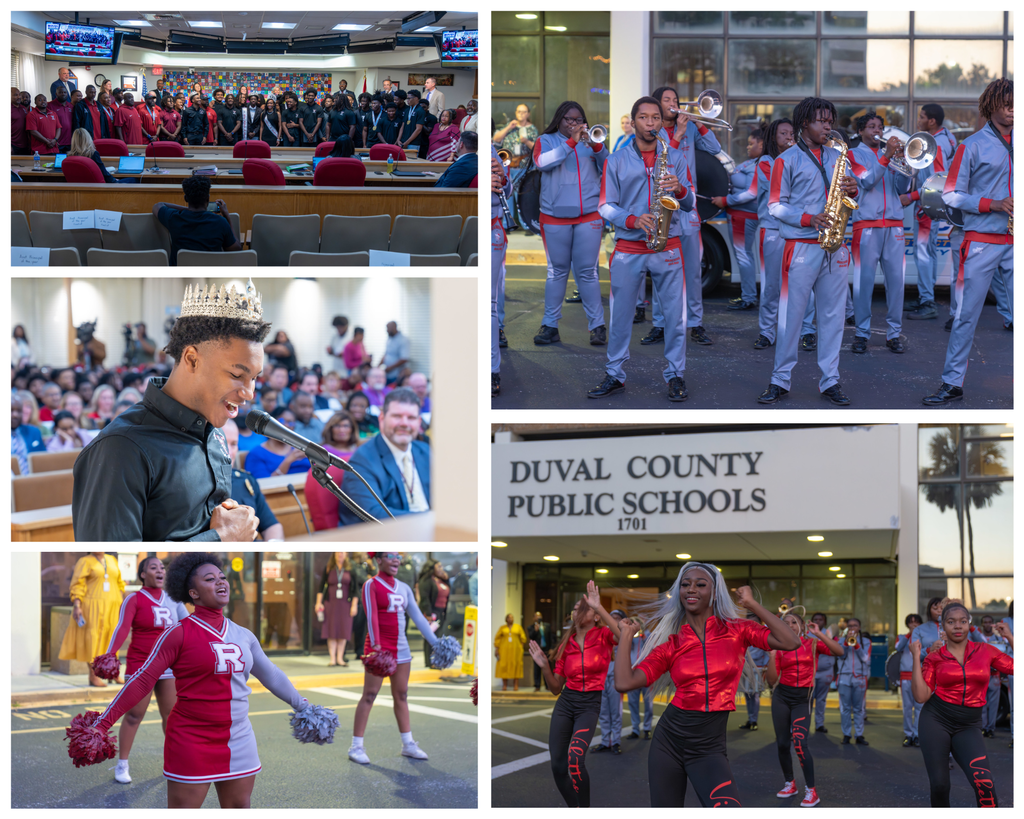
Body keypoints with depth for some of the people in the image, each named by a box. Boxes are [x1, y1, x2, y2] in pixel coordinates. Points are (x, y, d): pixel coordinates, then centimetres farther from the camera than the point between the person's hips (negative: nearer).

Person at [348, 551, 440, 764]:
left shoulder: (404, 588, 11)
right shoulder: (371, 585, -7)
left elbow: (418, 617, 10)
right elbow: (371, 616, -18)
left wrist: (435, 643, 4)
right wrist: (376, 646, -28)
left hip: (401, 648, 6)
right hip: (378, 647, -6)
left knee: (401, 695, 11)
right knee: (369, 695, -6)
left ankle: (408, 744, 16)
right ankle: (356, 746, -3)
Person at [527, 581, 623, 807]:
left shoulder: (603, 636, -1)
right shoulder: (566, 645, 9)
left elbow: (625, 636, -27)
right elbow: (556, 688, 14)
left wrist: (599, 607, -27)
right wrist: (544, 667, -5)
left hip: (589, 705, -5)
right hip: (565, 703, 5)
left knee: (575, 757, -28)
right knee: (558, 766, -2)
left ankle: (585, 809, -11)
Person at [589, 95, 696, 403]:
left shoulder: (676, 158, 10)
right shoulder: (616, 161, 8)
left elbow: (690, 205, 6)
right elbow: (606, 206, 3)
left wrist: (680, 190, -16)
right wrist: (632, 220, -15)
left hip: (667, 249, 0)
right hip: (628, 248, 0)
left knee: (675, 314, -2)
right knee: (620, 315, 2)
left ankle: (675, 375, 7)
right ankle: (614, 376, 11)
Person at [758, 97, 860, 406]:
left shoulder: (837, 156, 17)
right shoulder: (787, 160, 2)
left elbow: (844, 194, 20)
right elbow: (776, 206, -3)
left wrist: (852, 190, -3)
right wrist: (809, 219, -16)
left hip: (834, 248, 4)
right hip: (801, 247, -4)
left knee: (833, 314, 4)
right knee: (791, 314, -3)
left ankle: (830, 381, 9)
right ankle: (780, 381, 6)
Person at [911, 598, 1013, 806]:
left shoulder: (985, 651, 5)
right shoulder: (934, 658, 2)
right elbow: (921, 696, -6)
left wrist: (1010, 637, 3)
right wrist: (916, 657, -6)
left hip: (968, 727, 0)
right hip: (936, 720, 0)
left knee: (984, 783, -23)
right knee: (939, 785, -4)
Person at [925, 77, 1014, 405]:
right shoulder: (973, 145, 1)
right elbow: (951, 195, -2)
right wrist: (992, 204, -13)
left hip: (1014, 243, 3)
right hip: (981, 241, -3)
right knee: (966, 315, 0)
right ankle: (952, 384, 7)